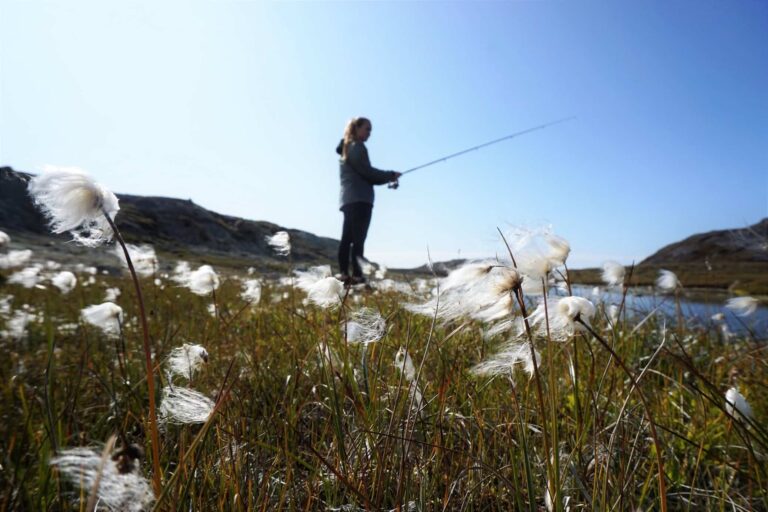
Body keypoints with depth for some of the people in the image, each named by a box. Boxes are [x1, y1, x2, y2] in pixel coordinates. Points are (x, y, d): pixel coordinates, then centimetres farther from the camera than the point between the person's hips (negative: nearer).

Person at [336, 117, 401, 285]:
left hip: (348, 199, 10)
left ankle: (344, 275, 4)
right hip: (359, 199, -10)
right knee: (358, 240, -14)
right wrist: (390, 175, -2)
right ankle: (357, 276, -17)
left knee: (347, 238, 4)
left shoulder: (347, 148, 25)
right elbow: (367, 172, -13)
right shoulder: (357, 147, -4)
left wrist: (386, 178, 12)